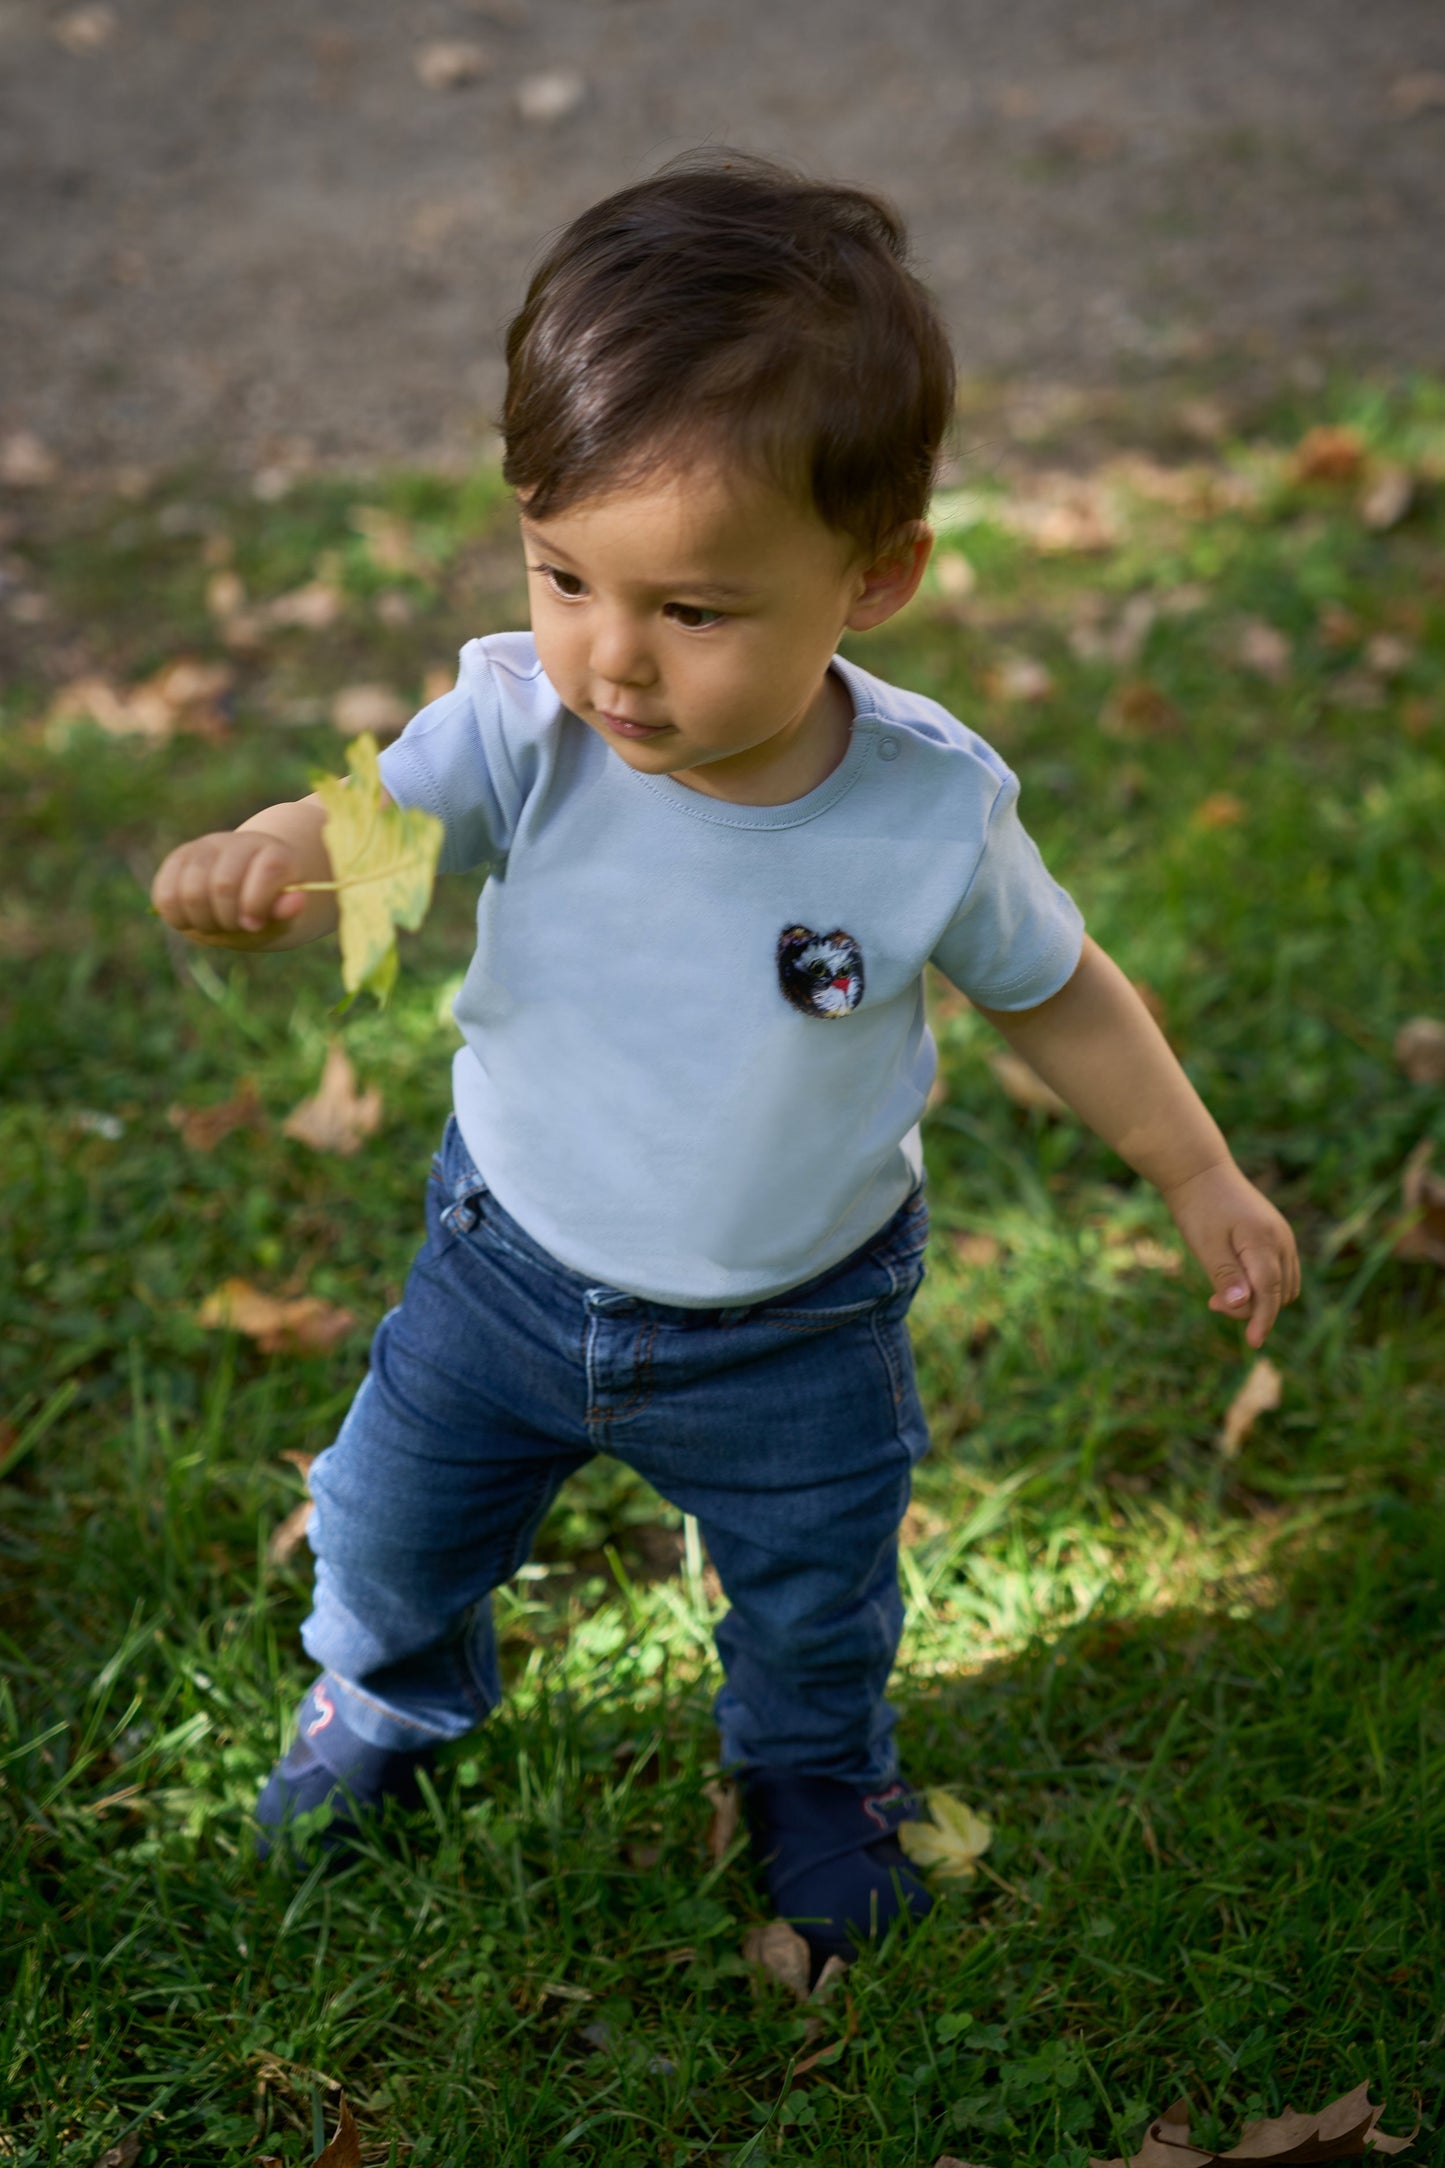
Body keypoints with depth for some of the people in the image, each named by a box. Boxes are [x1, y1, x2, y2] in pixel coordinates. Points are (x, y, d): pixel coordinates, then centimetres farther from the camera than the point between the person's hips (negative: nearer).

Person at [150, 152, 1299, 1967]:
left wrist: (1199, 1177, 2)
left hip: (795, 1329, -1)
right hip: (513, 1265, 1)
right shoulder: (522, 737, -25)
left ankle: (813, 1765, 58)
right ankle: (388, 1696, 57)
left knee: (817, 1591, 22)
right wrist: (251, 869, -60)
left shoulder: (930, 812, -25)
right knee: (392, 1524, 20)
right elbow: (360, 836, -36)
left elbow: (1052, 992, -8)